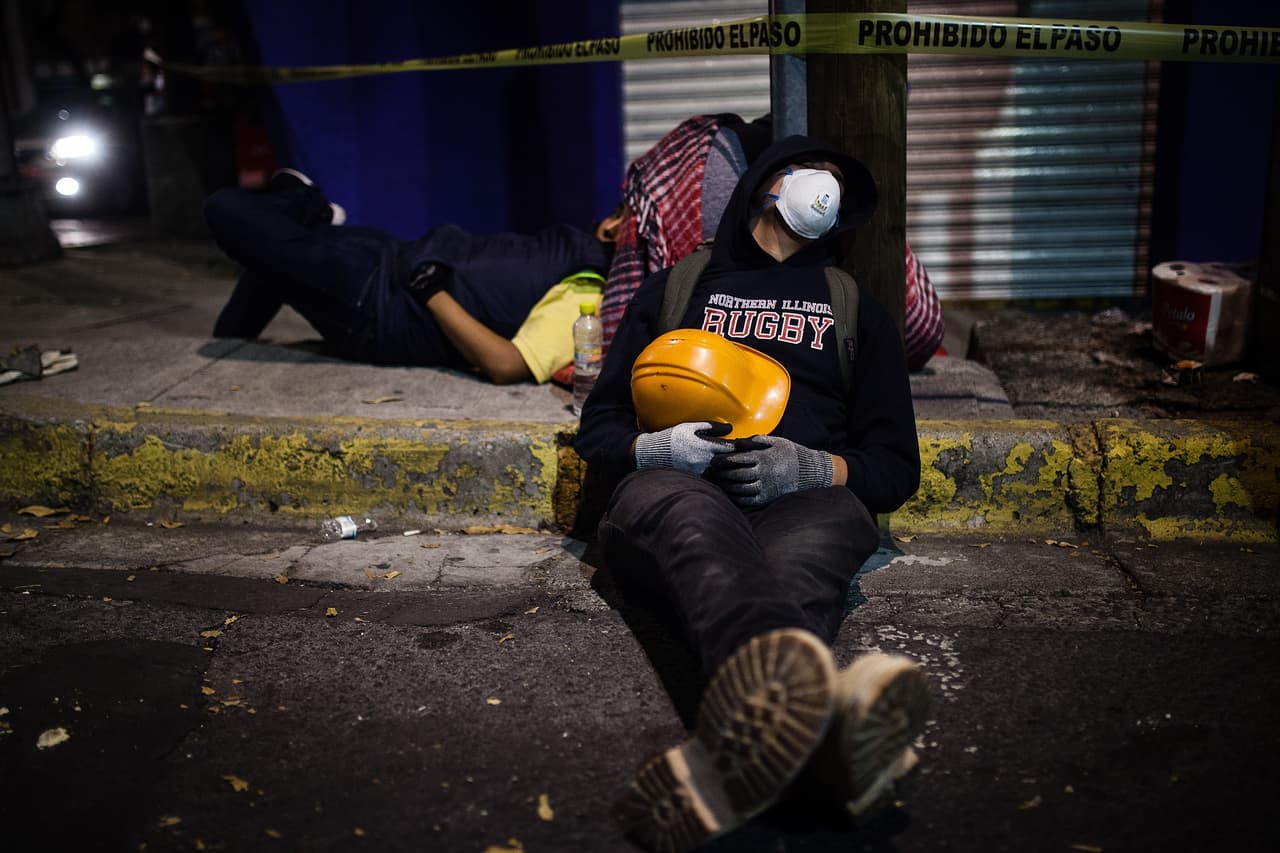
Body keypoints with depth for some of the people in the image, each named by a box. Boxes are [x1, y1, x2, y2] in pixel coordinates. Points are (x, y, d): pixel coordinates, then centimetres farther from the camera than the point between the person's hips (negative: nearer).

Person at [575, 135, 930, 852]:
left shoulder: (860, 312, 31)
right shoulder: (675, 288, 29)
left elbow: (897, 468, 20)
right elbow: (599, 429, 22)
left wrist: (816, 467, -4)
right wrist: (653, 448, -4)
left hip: (806, 497, 1)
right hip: (673, 487, -1)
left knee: (800, 573, -39)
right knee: (696, 523, -41)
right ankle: (815, 718, -73)